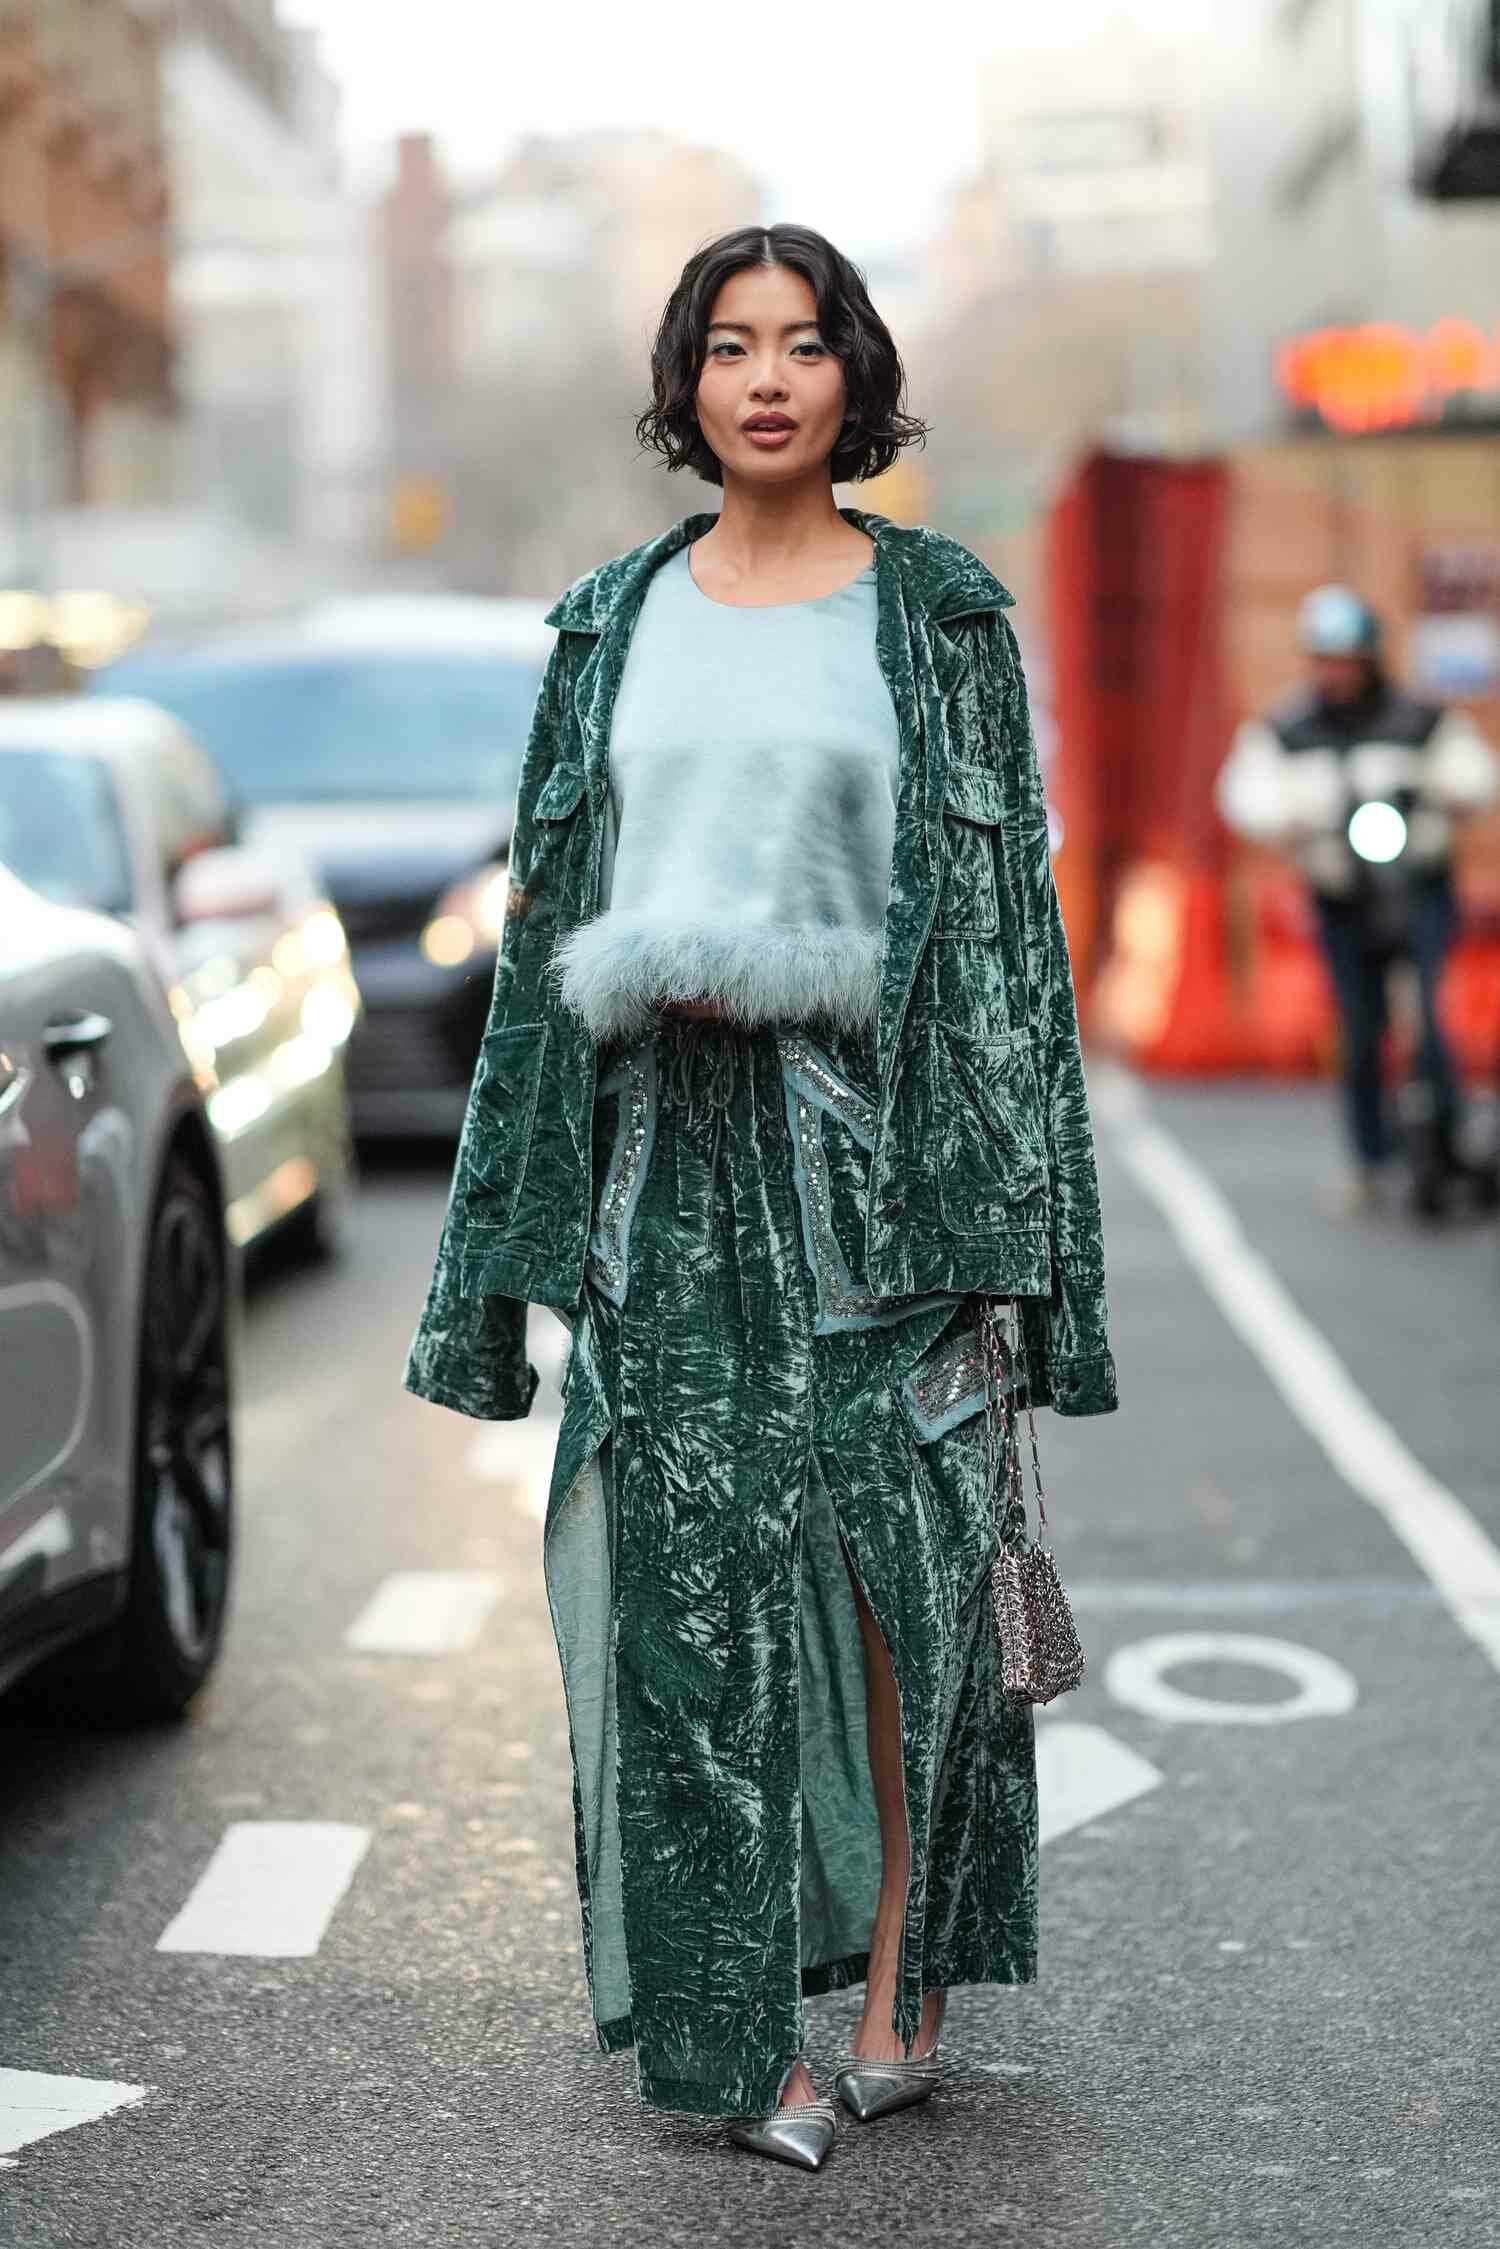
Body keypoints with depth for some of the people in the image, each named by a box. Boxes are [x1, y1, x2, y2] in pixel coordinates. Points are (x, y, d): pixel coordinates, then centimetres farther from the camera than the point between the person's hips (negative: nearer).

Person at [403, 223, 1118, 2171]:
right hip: (661, 1151, 2)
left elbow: (1010, 910, 1)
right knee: (693, 1579, 1)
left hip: (867, 1141, -2)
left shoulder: (937, 613, 4)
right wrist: (516, 1216, 8)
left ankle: (899, 1973, 15)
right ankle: (737, 2027, 10)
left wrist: (1007, 1225, -6)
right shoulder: (615, 620, 11)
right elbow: (548, 917, 13)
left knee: (895, 1560, -1)